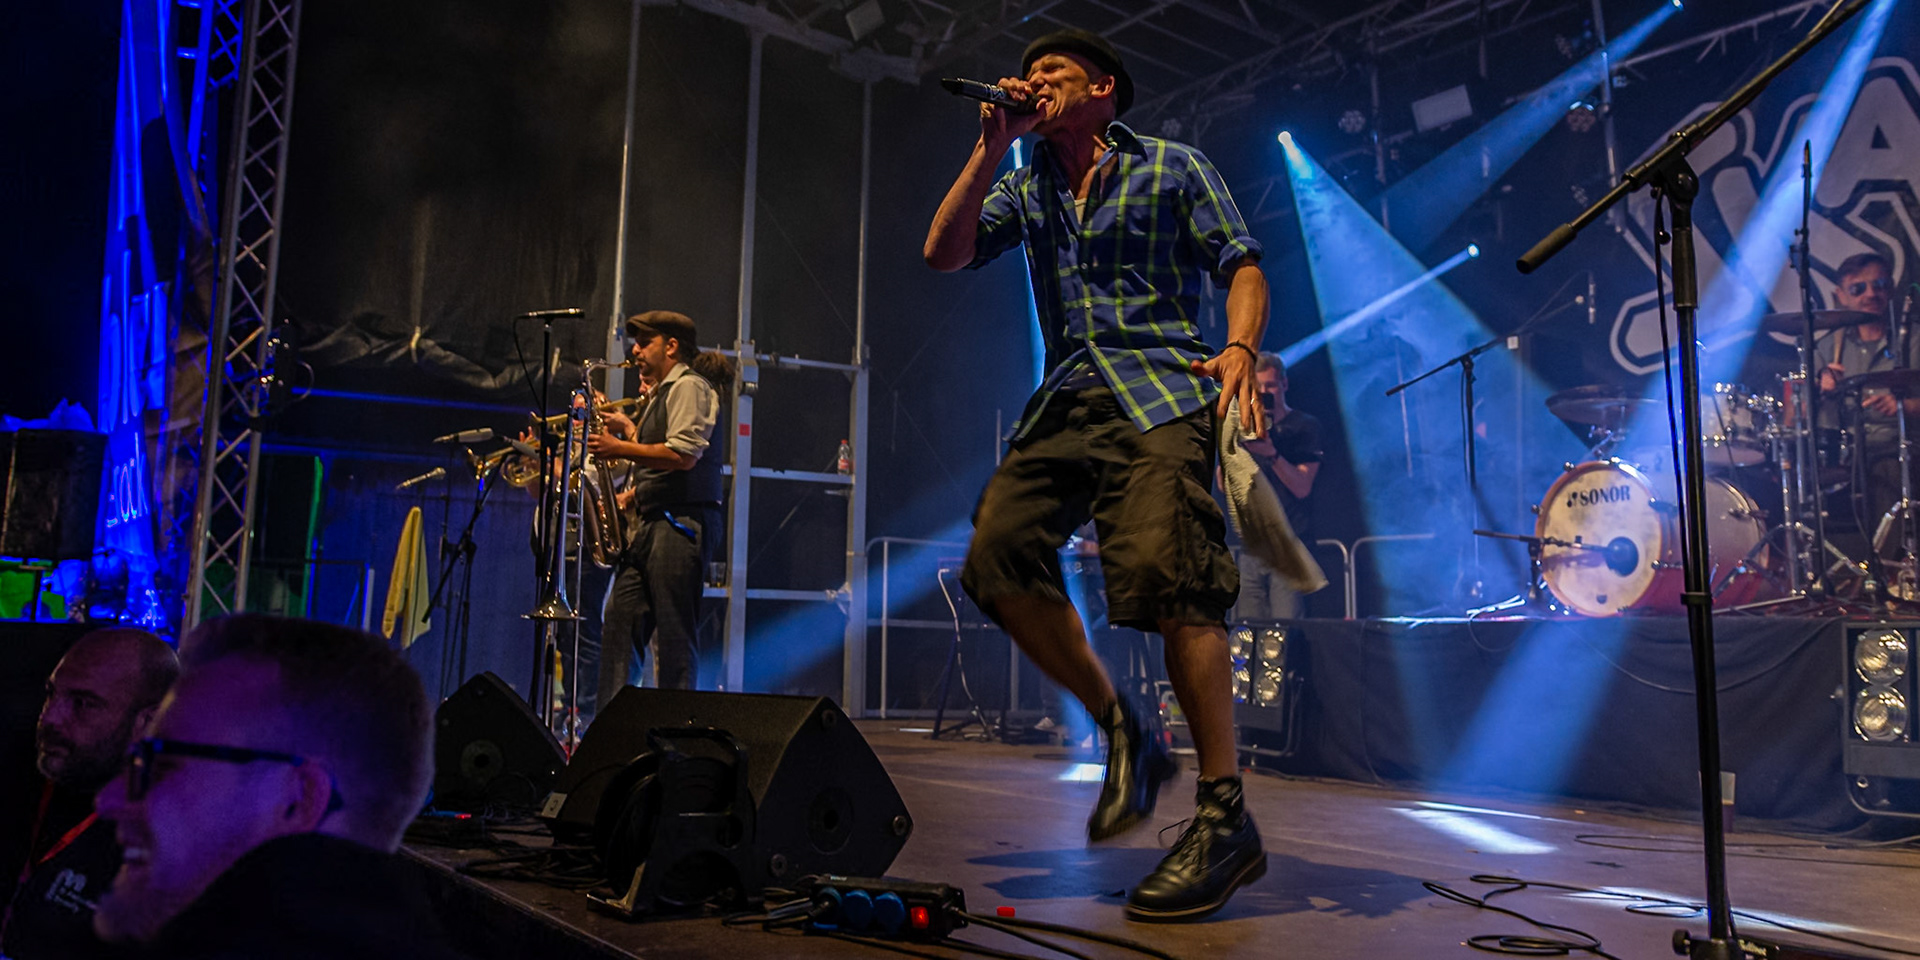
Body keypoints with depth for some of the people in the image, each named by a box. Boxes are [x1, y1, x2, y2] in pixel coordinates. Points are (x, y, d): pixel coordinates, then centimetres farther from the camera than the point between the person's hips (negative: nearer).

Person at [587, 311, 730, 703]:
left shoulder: (689, 387, -6)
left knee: (673, 637, -8)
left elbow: (684, 455, -21)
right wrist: (626, 498, 12)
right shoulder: (663, 394, 24)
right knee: (617, 625, 6)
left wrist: (619, 448, -13)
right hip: (650, 524, 10)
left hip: (681, 524, -10)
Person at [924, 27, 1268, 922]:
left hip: (1159, 388, -5)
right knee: (998, 554, -15)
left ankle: (1226, 821, -16)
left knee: (1165, 571, -24)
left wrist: (1239, 349, -15)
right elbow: (945, 252, 10)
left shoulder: (1171, 167, 12)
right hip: (1066, 400, 6)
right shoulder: (1025, 187, 23)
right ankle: (1124, 730, 0)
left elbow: (1242, 265, 5)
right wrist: (990, 148, 6)